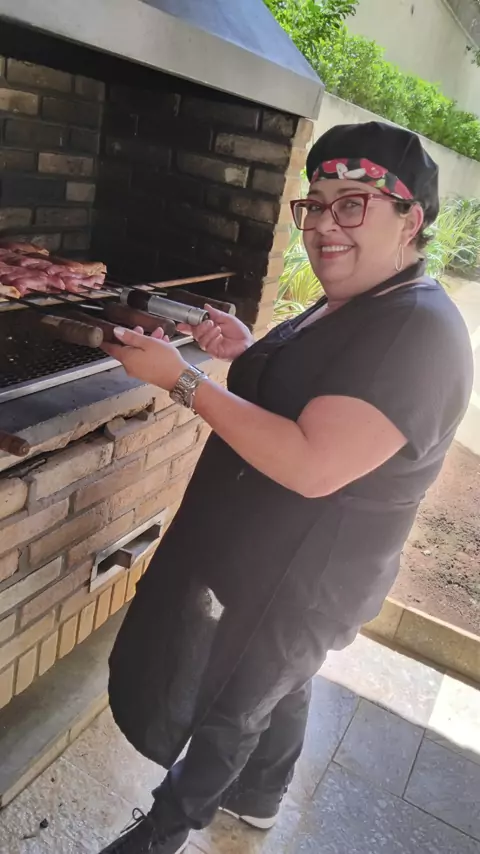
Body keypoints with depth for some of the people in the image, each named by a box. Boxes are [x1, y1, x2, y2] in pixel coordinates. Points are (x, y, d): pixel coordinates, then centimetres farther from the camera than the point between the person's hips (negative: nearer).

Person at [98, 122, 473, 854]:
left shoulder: (419, 332, -28)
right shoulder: (351, 305, 5)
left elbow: (314, 464, -35)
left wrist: (183, 380, -31)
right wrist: (252, 353, 1)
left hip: (298, 576, -9)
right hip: (272, 553, 9)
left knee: (227, 704, 14)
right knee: (279, 683, 28)